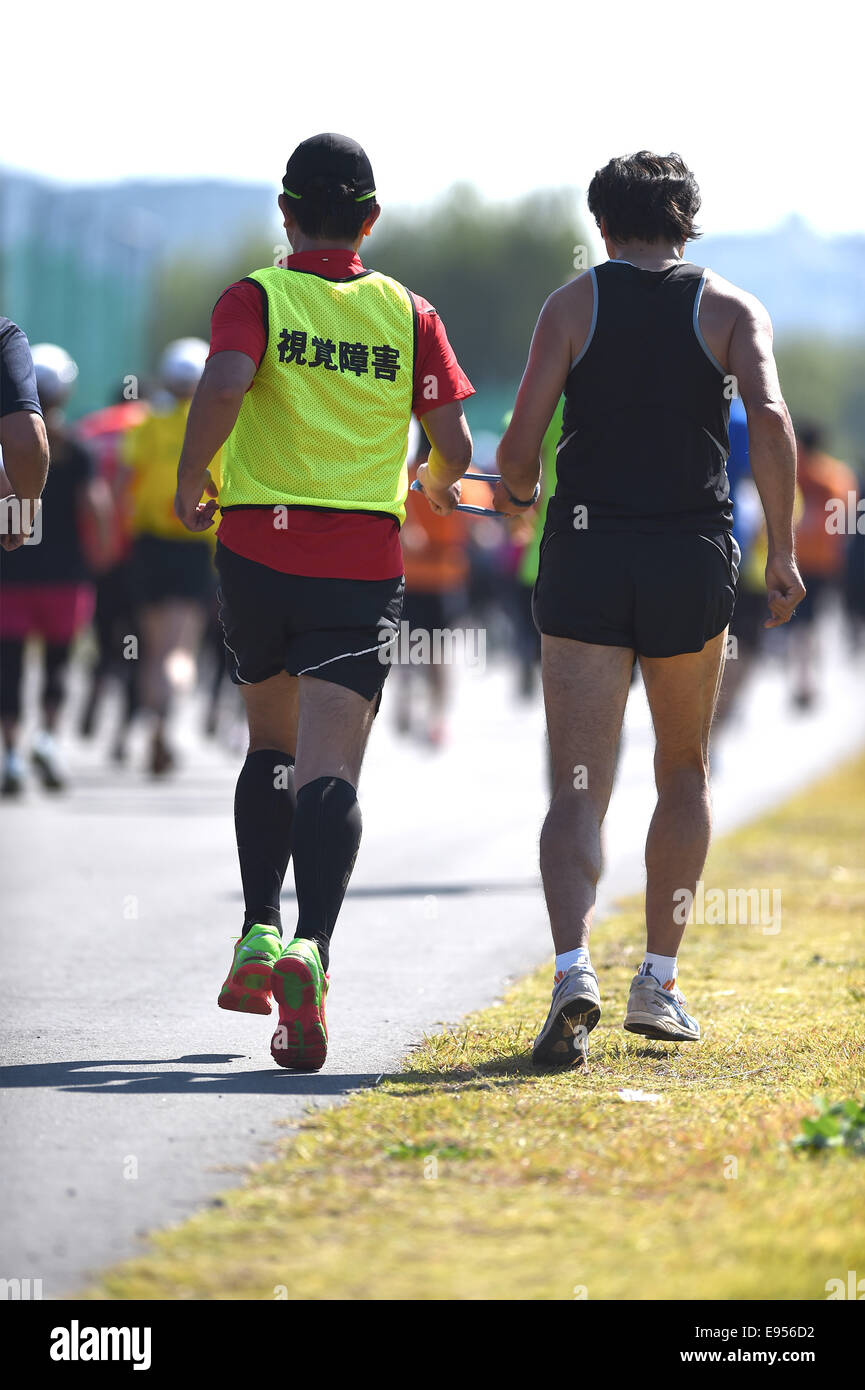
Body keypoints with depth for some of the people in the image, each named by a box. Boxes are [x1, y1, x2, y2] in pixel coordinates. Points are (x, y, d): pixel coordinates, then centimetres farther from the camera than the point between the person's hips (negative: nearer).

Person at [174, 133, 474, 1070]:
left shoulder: (255, 299, 1)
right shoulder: (408, 314, 6)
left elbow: (222, 388, -19)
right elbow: (455, 443, 4)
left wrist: (189, 485, -4)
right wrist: (438, 487, 27)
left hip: (257, 545, 0)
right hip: (364, 562, 0)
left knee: (271, 743, 22)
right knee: (329, 772, -8)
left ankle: (259, 933, 15)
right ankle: (311, 951, -28)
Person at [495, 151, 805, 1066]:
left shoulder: (574, 304, 5)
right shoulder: (730, 310, 6)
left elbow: (524, 433, -3)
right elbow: (769, 417, -11)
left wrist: (515, 486, 20)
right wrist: (782, 552, -7)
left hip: (585, 554, -1)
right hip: (692, 561, 1)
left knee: (577, 791, -3)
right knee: (684, 775, 21)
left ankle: (573, 968, -27)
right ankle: (658, 982, 18)